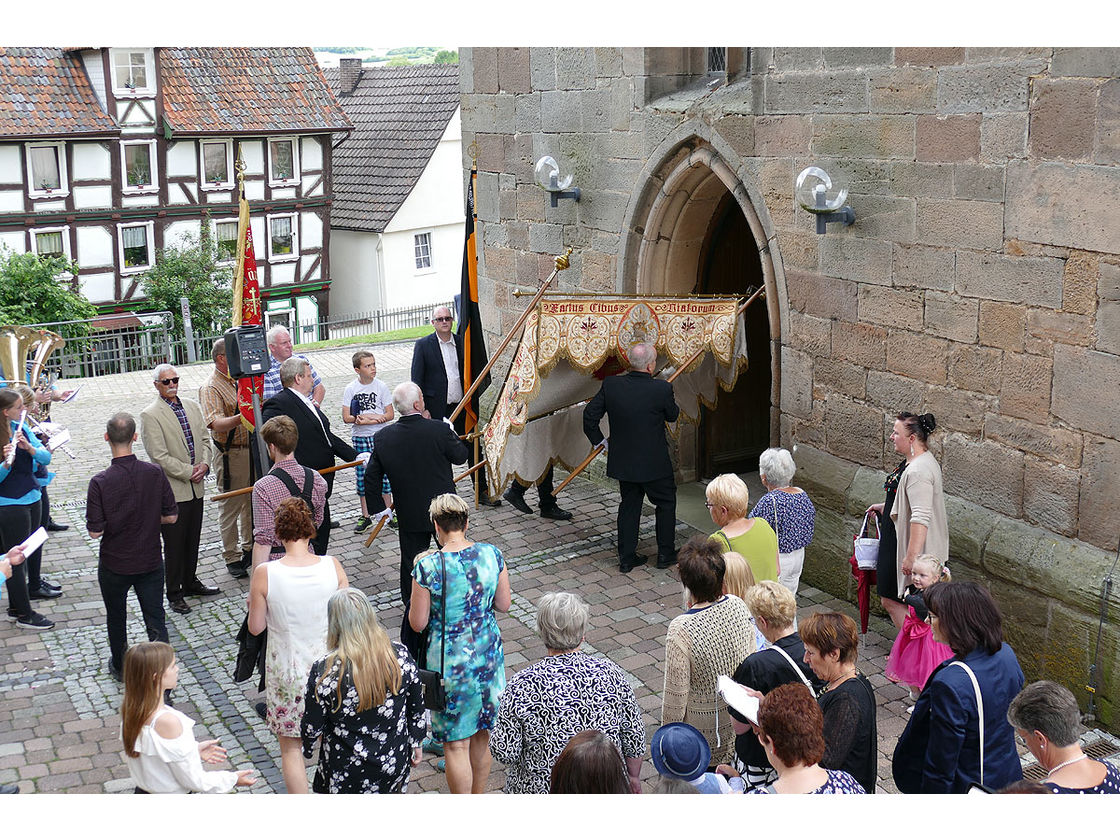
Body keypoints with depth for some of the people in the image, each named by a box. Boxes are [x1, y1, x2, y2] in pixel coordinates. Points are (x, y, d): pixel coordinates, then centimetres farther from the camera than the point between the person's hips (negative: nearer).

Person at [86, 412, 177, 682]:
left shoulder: (100, 482, -20)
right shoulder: (154, 473, -13)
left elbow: (95, 531, -16)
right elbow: (171, 516, -5)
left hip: (114, 565, -1)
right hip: (150, 562, 1)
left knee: (116, 619, 22)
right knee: (156, 621, 8)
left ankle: (120, 667, 40)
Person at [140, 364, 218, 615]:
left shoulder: (192, 406, 9)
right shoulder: (150, 415, -12)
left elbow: (204, 439, 11)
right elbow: (159, 456, -16)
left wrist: (204, 464, -7)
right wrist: (188, 472, -16)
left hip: (196, 487, 6)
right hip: (172, 489, -6)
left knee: (193, 540, 17)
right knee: (174, 544, 2)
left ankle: (190, 582, 33)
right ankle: (174, 593, 13)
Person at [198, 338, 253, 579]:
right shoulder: (210, 388, -14)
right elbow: (216, 423, -29)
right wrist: (240, 418, -44)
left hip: (251, 449, 8)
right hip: (230, 456, -8)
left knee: (252, 503, 17)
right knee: (230, 507, 1)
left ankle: (249, 548, 32)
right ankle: (232, 558, 11)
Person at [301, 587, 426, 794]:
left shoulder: (324, 671, -22)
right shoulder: (401, 657, -13)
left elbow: (312, 727, -10)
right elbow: (416, 711, 0)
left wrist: (307, 749, 12)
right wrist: (415, 744, 17)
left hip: (347, 772, -3)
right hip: (395, 765, 3)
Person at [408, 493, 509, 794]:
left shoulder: (427, 567, -20)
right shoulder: (491, 554, -8)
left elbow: (417, 623, -10)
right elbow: (503, 604, 3)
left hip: (449, 663, -4)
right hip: (488, 656, 5)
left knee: (456, 744, 9)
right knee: (481, 736, 21)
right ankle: (479, 796, 39)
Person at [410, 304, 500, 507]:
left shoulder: (462, 343, 7)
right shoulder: (423, 345, -3)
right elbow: (416, 380, -4)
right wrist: (422, 409, -10)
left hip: (462, 407, 3)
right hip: (436, 410, -3)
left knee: (472, 449, 7)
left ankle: (482, 492, 16)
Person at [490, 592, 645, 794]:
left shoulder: (523, 685, -21)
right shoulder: (611, 673, -13)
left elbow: (504, 752, -15)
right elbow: (635, 739, -4)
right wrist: (633, 777, 12)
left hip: (541, 791, -2)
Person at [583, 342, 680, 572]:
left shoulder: (610, 385, -9)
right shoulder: (662, 389, -18)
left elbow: (590, 415, -4)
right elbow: (672, 415, 1)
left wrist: (599, 441, 12)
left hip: (623, 462, 4)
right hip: (655, 464, -4)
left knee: (629, 506, 18)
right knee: (666, 503, 18)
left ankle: (626, 558, 22)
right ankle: (665, 554, 26)